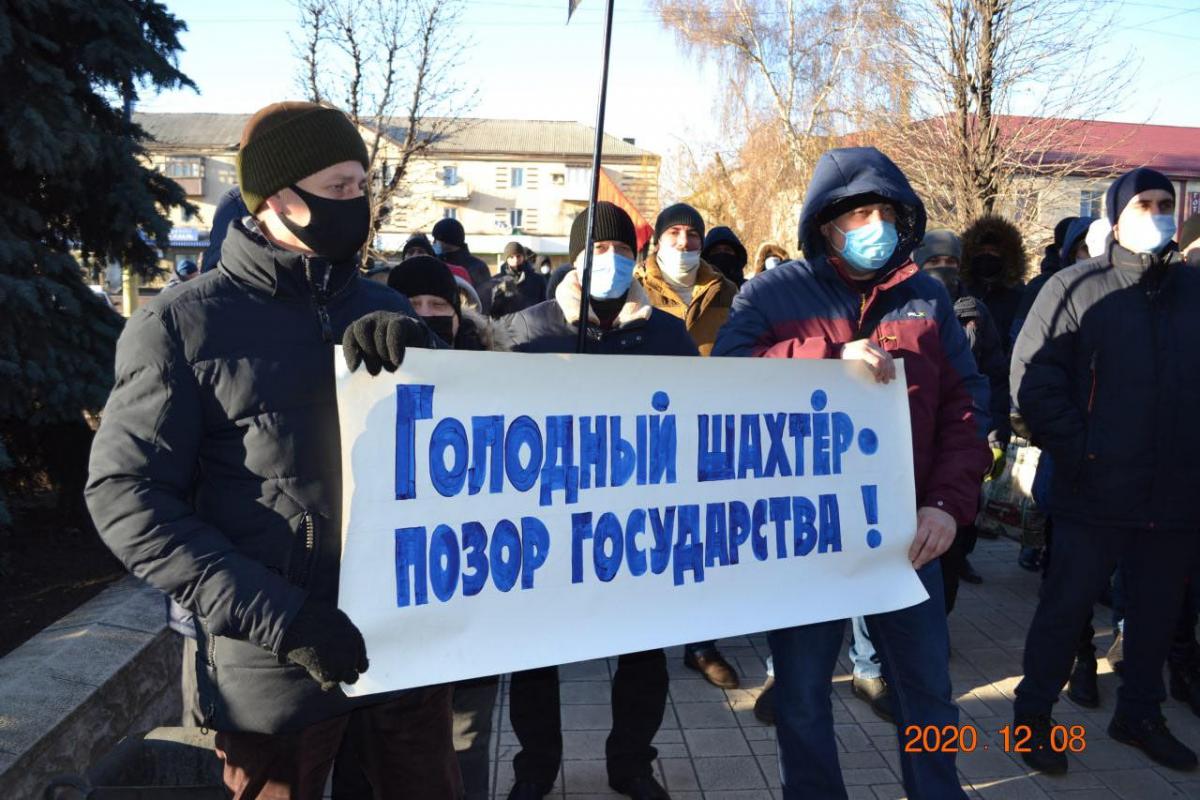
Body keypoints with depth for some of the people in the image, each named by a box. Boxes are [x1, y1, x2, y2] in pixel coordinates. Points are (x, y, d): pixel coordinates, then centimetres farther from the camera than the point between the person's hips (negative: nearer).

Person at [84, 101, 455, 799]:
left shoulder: (387, 314, 7)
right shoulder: (182, 324, -5)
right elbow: (126, 496, -9)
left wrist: (420, 351, -16)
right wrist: (278, 617, -18)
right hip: (274, 672, -3)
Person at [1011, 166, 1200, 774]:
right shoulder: (1077, 288, -4)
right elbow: (1032, 381, -10)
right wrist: (1076, 453, -14)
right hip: (1095, 494, -4)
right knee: (1065, 607, 6)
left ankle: (1140, 714, 36)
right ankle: (1033, 715, 22)